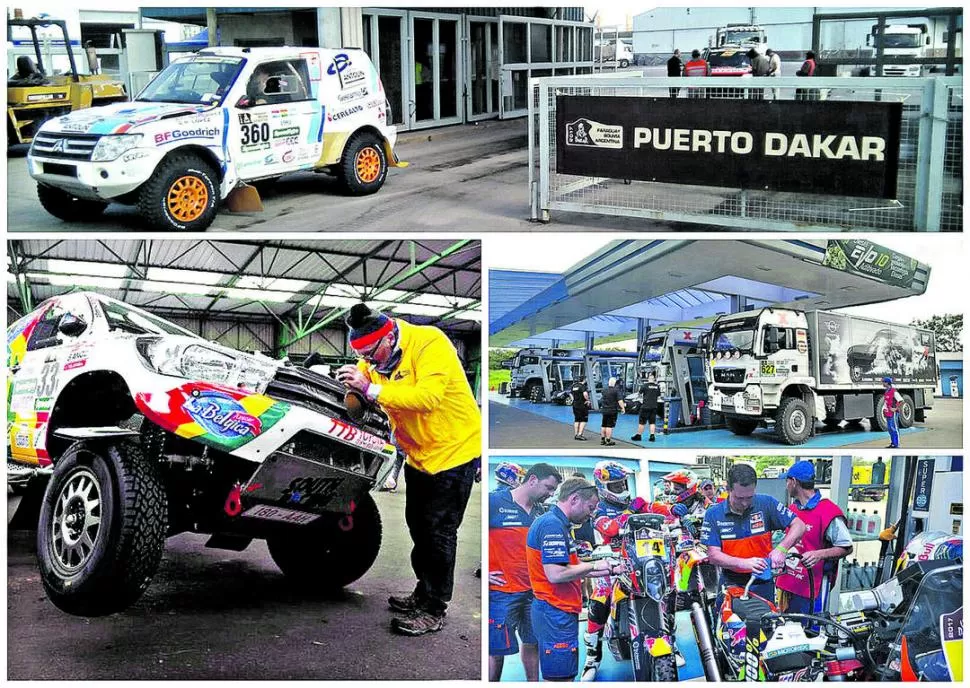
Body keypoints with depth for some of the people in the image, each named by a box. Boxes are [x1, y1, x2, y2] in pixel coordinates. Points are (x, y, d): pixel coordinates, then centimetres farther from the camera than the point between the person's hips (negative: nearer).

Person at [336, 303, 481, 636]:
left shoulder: (430, 344, -27)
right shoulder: (376, 357, -1)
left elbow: (427, 397, -39)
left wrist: (371, 389, -43)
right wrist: (352, 386, -21)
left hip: (454, 449, -8)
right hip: (418, 454, 8)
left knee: (439, 530, -5)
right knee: (418, 525, 17)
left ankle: (434, 611, 3)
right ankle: (423, 593, 33)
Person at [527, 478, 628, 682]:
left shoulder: (556, 523, 16)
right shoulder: (553, 525, -18)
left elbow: (571, 570, 19)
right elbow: (556, 574, -26)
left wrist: (610, 570, 14)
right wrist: (594, 566, -14)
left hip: (556, 613, 11)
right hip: (556, 614, -11)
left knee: (564, 676, 16)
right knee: (560, 679, -6)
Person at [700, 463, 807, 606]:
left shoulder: (766, 504, -6)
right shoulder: (713, 514, -7)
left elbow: (798, 525, -3)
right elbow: (713, 555, -11)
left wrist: (781, 549, -20)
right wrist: (744, 563, -27)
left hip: (763, 584, 0)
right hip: (730, 584, 0)